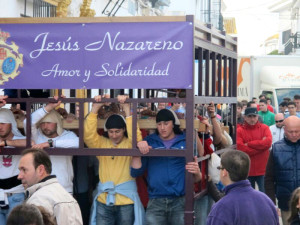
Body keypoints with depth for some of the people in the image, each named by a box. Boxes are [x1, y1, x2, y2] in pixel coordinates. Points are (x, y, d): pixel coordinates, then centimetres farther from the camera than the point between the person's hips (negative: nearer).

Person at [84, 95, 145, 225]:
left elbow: (136, 137, -21)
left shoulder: (129, 144, 1)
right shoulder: (101, 143, 7)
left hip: (126, 201, -2)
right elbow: (88, 134, -9)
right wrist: (95, 108, -15)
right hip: (104, 201, 2)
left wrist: (127, 109, -22)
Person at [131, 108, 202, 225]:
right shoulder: (149, 142, 10)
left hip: (180, 202, 0)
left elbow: (196, 179, 8)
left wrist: (197, 173, -15)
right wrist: (138, 149, -5)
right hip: (155, 202, 1)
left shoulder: (185, 142, 7)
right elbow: (135, 173, 6)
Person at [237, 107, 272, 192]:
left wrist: (248, 144, -12)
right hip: (247, 171, 0)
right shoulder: (239, 130, 0)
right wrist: (260, 145, -11)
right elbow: (240, 148, -13)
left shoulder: (264, 128, 3)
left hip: (263, 170, 0)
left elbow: (268, 142, -14)